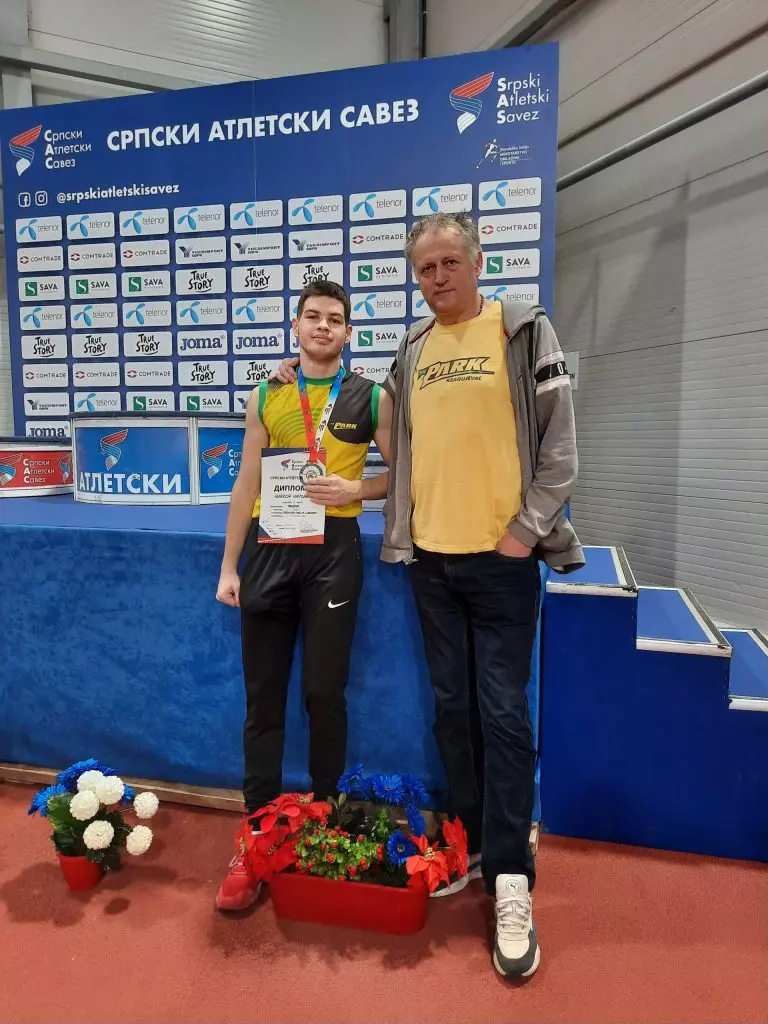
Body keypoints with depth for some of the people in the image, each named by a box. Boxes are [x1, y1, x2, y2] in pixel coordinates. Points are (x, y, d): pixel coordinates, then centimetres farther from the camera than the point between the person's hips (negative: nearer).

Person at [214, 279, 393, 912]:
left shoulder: (371, 398, 4)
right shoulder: (266, 397, 10)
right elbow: (247, 486, 9)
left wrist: (355, 489, -12)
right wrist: (229, 567, 5)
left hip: (333, 549, -2)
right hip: (269, 548, 3)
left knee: (325, 693, 4)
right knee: (263, 696, 6)